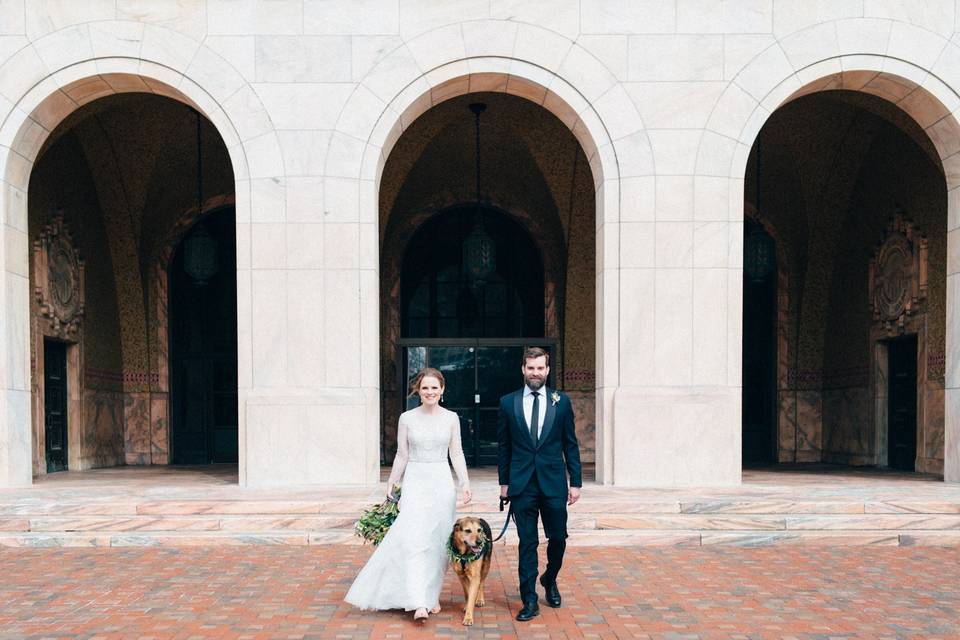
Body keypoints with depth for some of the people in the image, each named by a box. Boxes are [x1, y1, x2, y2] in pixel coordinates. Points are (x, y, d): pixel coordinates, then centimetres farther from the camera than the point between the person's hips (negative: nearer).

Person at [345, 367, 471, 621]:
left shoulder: (451, 418, 4)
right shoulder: (407, 418, 2)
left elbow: (456, 453, 5)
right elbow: (402, 455, 7)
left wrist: (465, 482, -5)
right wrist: (391, 484, 9)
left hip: (442, 484, 1)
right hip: (415, 483, -1)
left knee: (438, 542, 6)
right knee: (414, 540, -12)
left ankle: (432, 594, 21)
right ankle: (418, 602, -15)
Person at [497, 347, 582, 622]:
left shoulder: (561, 401, 3)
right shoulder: (508, 402, 3)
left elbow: (570, 444, 5)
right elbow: (504, 446, 8)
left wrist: (576, 482, 1)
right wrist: (504, 482, 6)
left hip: (554, 483, 1)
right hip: (522, 485, -1)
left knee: (558, 538, 8)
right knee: (527, 543, 3)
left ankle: (549, 580, 36)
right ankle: (529, 601, 10)